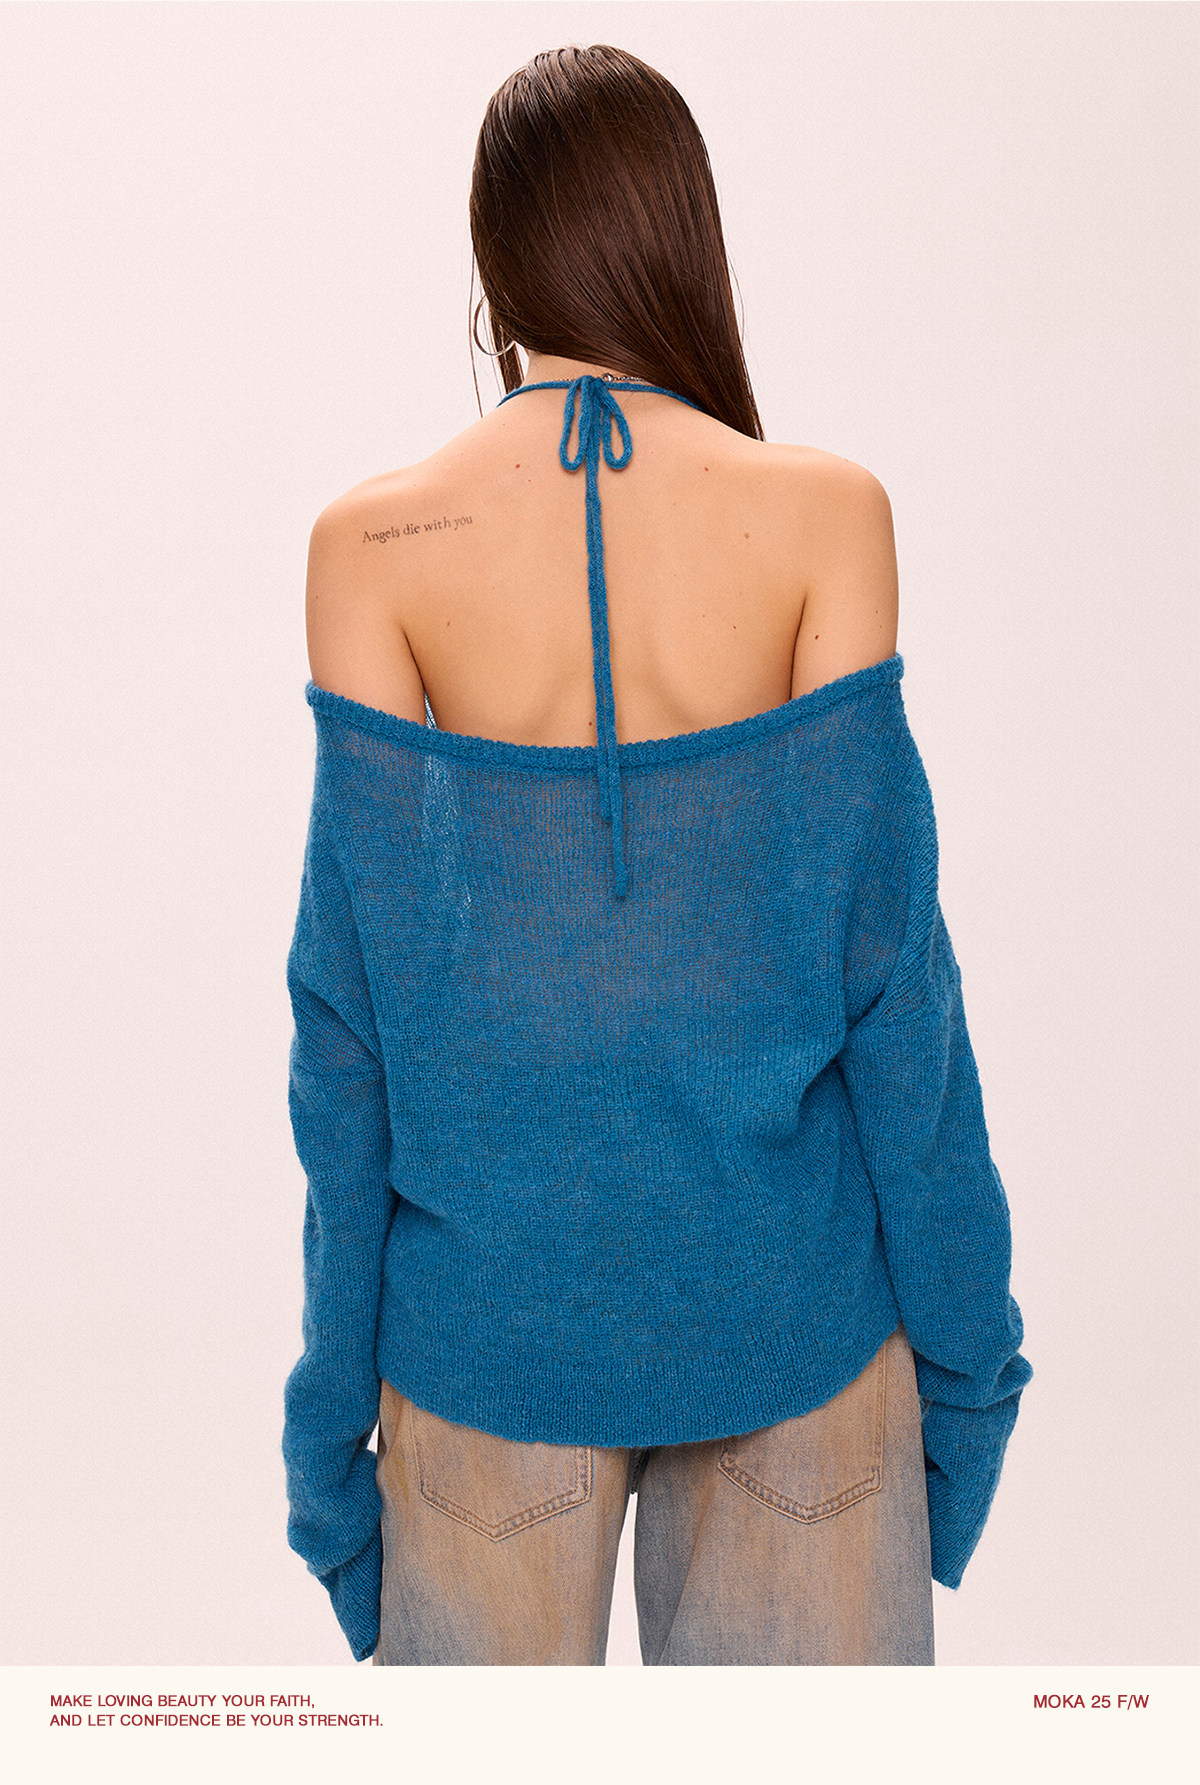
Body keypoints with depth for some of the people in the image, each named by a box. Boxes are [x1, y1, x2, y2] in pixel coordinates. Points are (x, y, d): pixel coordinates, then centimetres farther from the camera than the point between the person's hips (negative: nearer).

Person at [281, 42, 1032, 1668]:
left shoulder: (372, 544, -9)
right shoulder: (826, 513, -10)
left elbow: (352, 999, -6)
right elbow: (885, 950, -8)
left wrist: (338, 1373, 5)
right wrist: (964, 1322, 5)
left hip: (493, 1298, 1)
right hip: (784, 1291, 0)